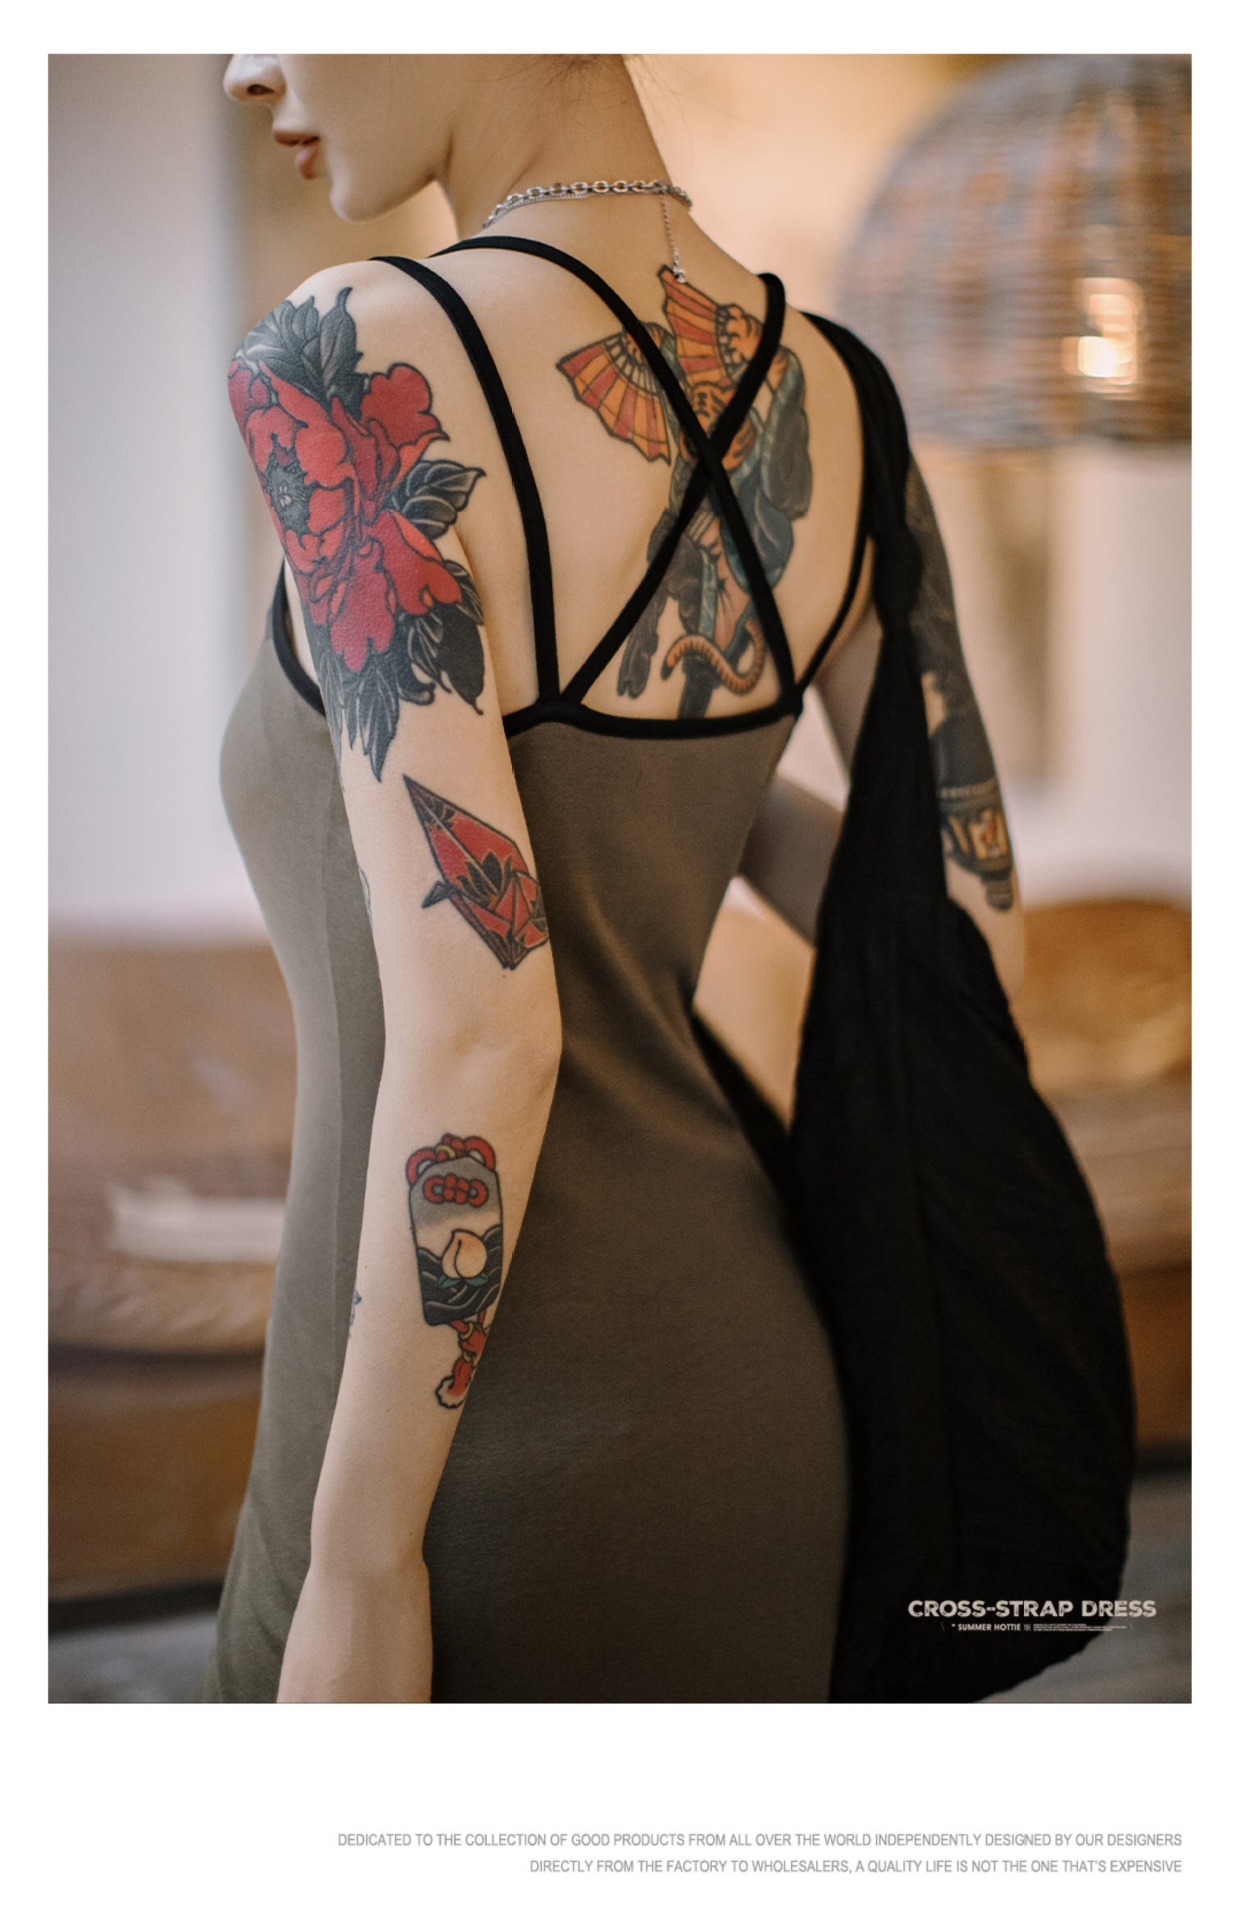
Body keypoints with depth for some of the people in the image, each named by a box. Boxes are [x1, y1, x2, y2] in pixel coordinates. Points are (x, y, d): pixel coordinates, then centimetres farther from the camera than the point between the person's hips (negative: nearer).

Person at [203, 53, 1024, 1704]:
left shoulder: (341, 367, -22)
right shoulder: (833, 395, 1)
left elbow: (481, 1033, -26)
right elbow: (977, 923, 7)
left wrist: (358, 1566, -16)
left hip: (477, 1500, -7)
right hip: (736, 1404, 8)